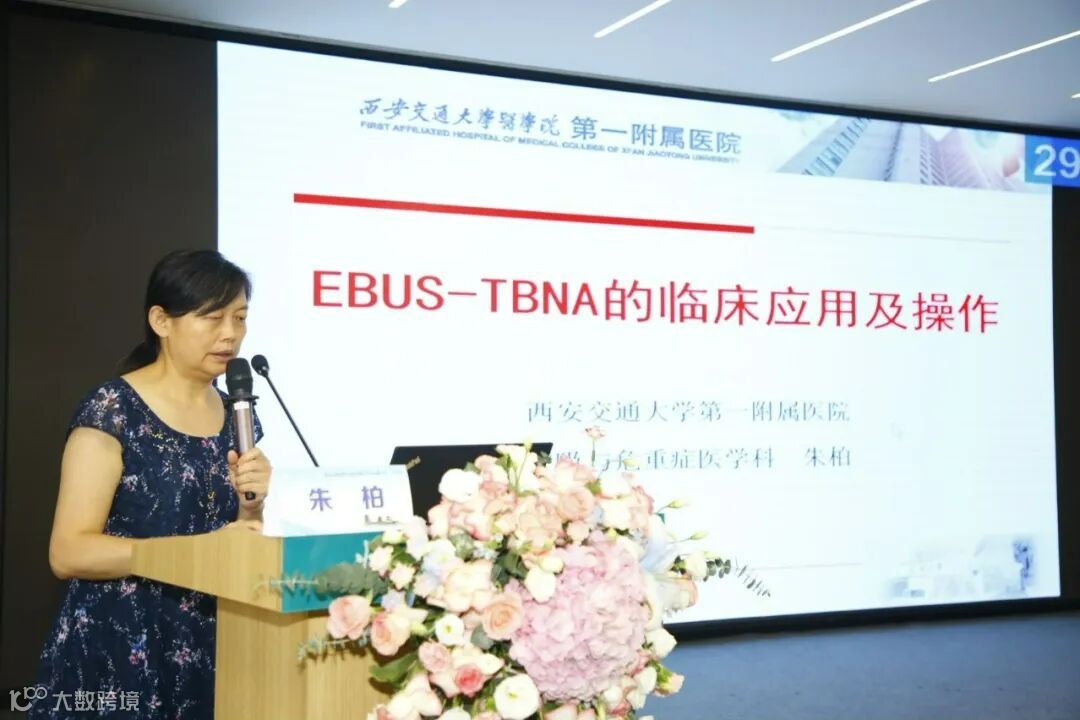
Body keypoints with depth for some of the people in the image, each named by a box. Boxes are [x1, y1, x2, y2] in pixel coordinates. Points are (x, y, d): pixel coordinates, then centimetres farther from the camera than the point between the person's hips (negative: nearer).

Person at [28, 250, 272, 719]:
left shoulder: (236, 417, 7)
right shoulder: (111, 411, -11)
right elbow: (68, 553, -17)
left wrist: (250, 507, -9)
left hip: (206, 653, 6)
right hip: (116, 656, -6)